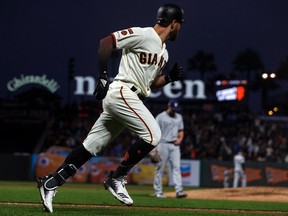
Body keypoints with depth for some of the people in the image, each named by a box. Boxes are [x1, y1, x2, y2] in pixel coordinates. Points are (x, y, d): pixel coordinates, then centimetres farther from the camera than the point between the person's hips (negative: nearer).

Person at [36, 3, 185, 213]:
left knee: (92, 146, 5)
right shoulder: (143, 34, -8)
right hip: (122, 92, -9)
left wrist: (170, 77, 9)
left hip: (130, 99, 9)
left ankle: (51, 182, 6)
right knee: (152, 134, -15)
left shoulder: (163, 52, 20)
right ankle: (116, 178, -8)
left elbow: (150, 83, 26)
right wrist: (103, 75, -16)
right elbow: (105, 42, -12)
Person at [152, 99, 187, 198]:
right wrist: (154, 147, -13)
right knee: (160, 168, -1)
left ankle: (179, 190, -14)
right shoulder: (160, 117, -1)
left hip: (174, 145, 4)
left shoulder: (179, 117, 16)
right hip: (162, 145, -4)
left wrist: (180, 138, 1)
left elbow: (181, 131, 23)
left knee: (176, 167, -7)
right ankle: (158, 191, 4)